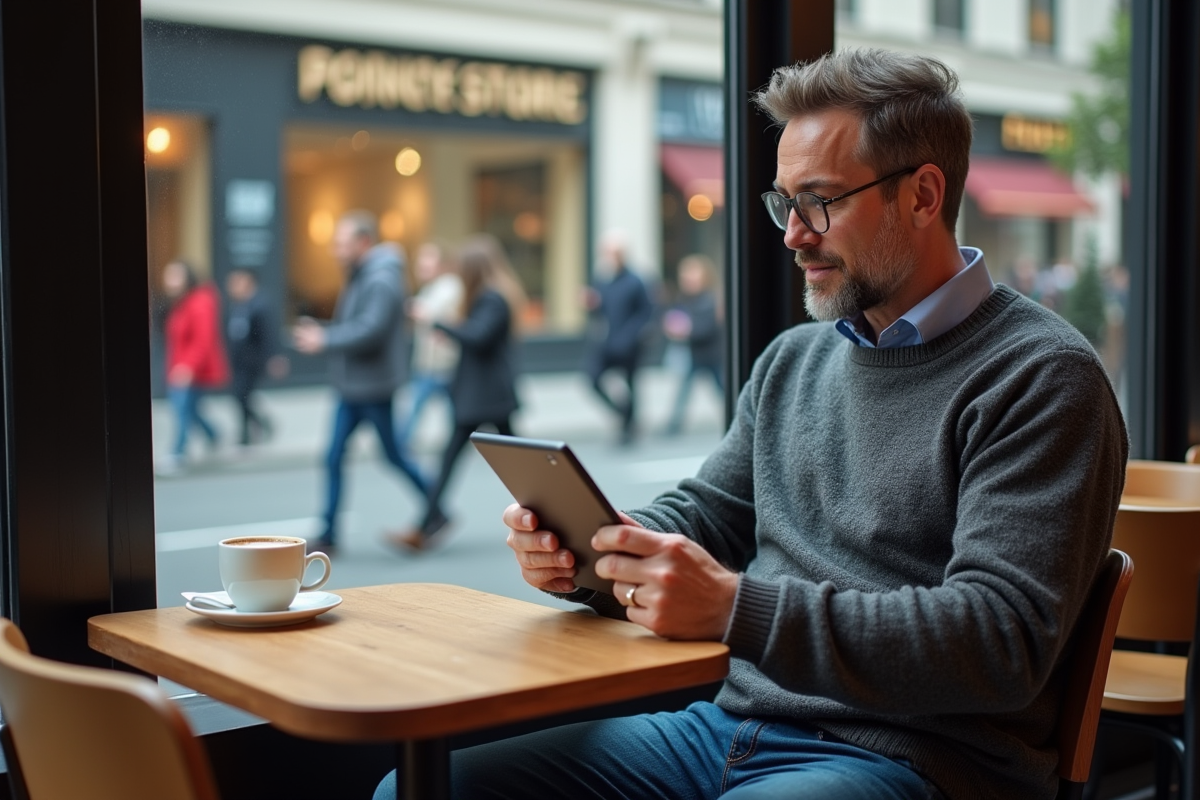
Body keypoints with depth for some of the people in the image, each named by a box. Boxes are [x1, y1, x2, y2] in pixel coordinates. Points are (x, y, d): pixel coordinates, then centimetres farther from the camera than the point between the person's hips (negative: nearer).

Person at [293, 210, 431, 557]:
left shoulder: (382, 281, -16)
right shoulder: (358, 279, 14)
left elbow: (370, 330, -26)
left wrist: (325, 339, -21)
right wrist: (319, 332, 1)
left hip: (374, 388, -9)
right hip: (350, 388, 9)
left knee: (394, 456, 4)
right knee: (334, 458, 4)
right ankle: (329, 536, 6)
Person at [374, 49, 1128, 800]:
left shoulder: (1040, 378, -9)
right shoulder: (794, 360, 17)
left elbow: (1003, 642, -20)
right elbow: (703, 515, 20)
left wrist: (738, 608, -27)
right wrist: (581, 548, -3)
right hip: (731, 726, 7)